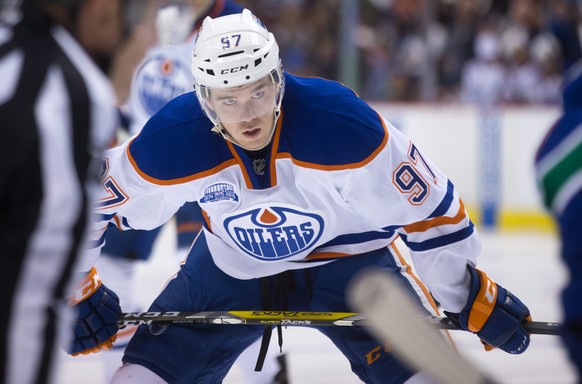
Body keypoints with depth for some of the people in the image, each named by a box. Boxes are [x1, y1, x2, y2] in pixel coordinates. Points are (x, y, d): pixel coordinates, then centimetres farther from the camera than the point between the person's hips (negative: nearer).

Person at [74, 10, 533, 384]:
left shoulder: (342, 122, -33)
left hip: (347, 255, -2)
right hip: (231, 263, 2)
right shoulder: (172, 141, -27)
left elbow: (427, 208, -21)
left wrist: (472, 295, -14)